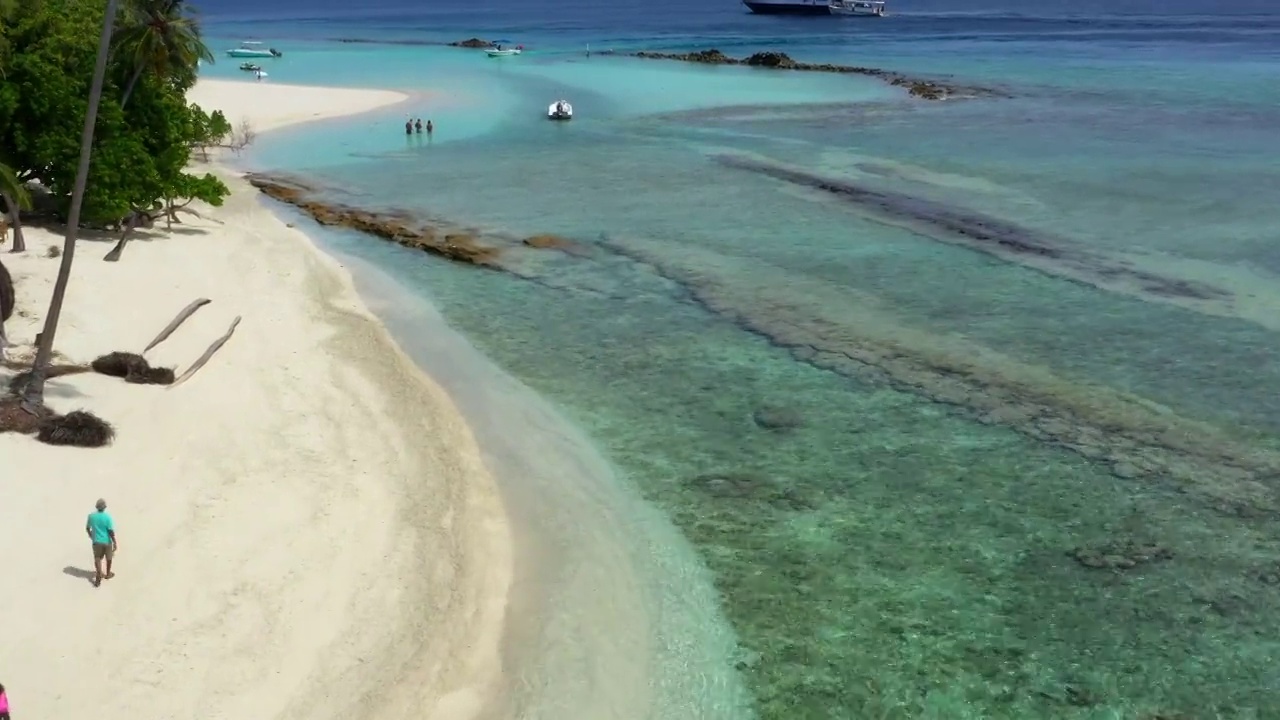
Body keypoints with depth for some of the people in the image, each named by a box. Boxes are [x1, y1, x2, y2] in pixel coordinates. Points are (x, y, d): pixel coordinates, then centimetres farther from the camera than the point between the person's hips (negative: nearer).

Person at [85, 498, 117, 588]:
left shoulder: (91, 516, -10)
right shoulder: (108, 517, -22)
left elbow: (87, 528, 3)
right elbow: (111, 532, -21)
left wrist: (91, 537, 21)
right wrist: (115, 543, -11)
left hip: (96, 541, 2)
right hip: (107, 541, -2)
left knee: (97, 558, 10)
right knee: (109, 557, 20)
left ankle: (98, 577, -3)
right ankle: (108, 574, 38)